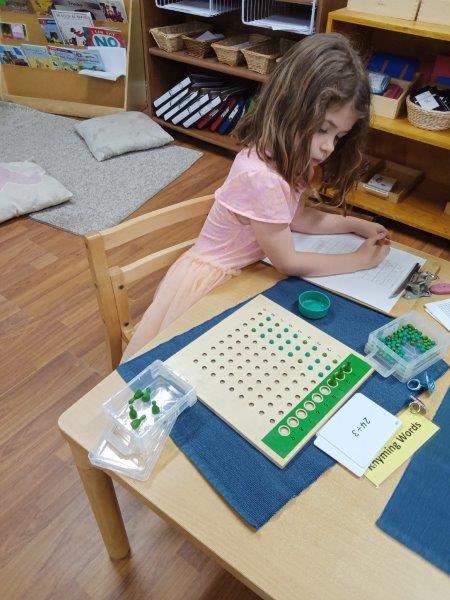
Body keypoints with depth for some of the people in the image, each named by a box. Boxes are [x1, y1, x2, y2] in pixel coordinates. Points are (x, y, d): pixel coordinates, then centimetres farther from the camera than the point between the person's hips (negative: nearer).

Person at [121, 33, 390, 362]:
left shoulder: (292, 157, -7)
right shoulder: (260, 177, -34)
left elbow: (297, 217, 11)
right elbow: (289, 263, -22)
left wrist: (357, 225, 2)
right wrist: (361, 260, -11)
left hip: (245, 269, 8)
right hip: (211, 279, -8)